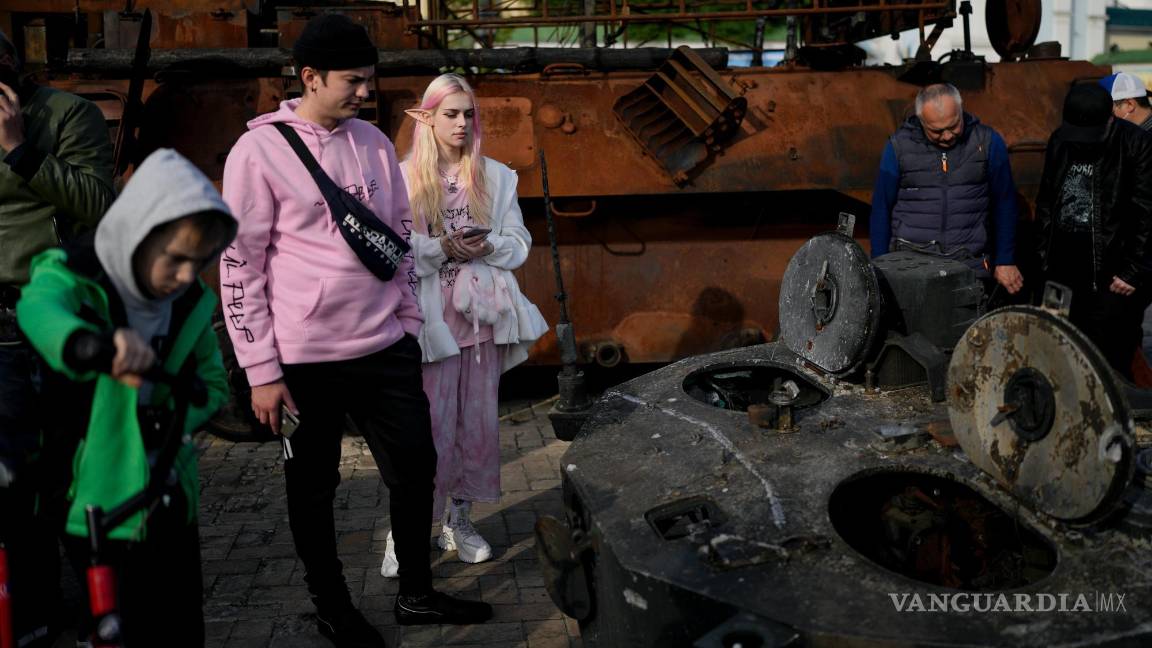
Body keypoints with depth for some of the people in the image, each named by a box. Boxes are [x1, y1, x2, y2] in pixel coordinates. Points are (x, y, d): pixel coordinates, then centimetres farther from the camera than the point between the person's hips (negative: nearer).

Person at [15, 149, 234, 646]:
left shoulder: (192, 303, 2)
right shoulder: (71, 276, -14)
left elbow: (213, 384, 9)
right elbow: (39, 310, -38)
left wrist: (174, 414, -14)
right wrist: (91, 343, -62)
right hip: (92, 511, -4)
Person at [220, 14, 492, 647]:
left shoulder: (374, 142, 7)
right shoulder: (259, 151, -10)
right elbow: (239, 265, -9)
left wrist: (410, 326, 13)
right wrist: (262, 370, -10)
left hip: (386, 348, 5)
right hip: (306, 359, -5)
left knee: (415, 466, 12)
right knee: (313, 489, 10)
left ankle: (416, 593, 31)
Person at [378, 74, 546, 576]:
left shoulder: (496, 177, 10)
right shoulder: (404, 178, 0)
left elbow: (519, 244, 9)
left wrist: (486, 244, -10)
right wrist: (442, 247, -17)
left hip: (483, 314, 4)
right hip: (429, 316, -4)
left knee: (479, 421, 8)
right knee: (429, 426, -6)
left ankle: (459, 521, 22)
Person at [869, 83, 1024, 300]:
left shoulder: (988, 143, 3)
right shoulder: (899, 146, 2)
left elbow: (1004, 206, 9)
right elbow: (881, 208, 8)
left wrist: (1005, 262, 9)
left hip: (970, 263, 0)